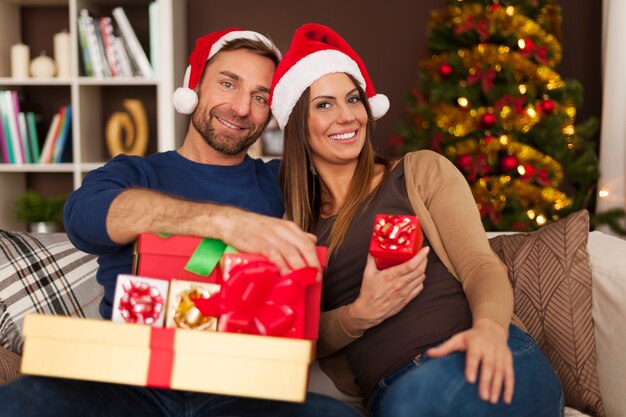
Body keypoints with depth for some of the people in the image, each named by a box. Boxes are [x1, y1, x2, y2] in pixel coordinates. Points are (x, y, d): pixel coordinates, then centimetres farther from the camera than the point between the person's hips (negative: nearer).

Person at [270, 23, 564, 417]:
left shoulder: (422, 171, 11)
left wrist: (488, 327, -23)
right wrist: (361, 314, -12)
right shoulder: (294, 227, 16)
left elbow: (480, 264, 0)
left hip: (479, 363, 0)